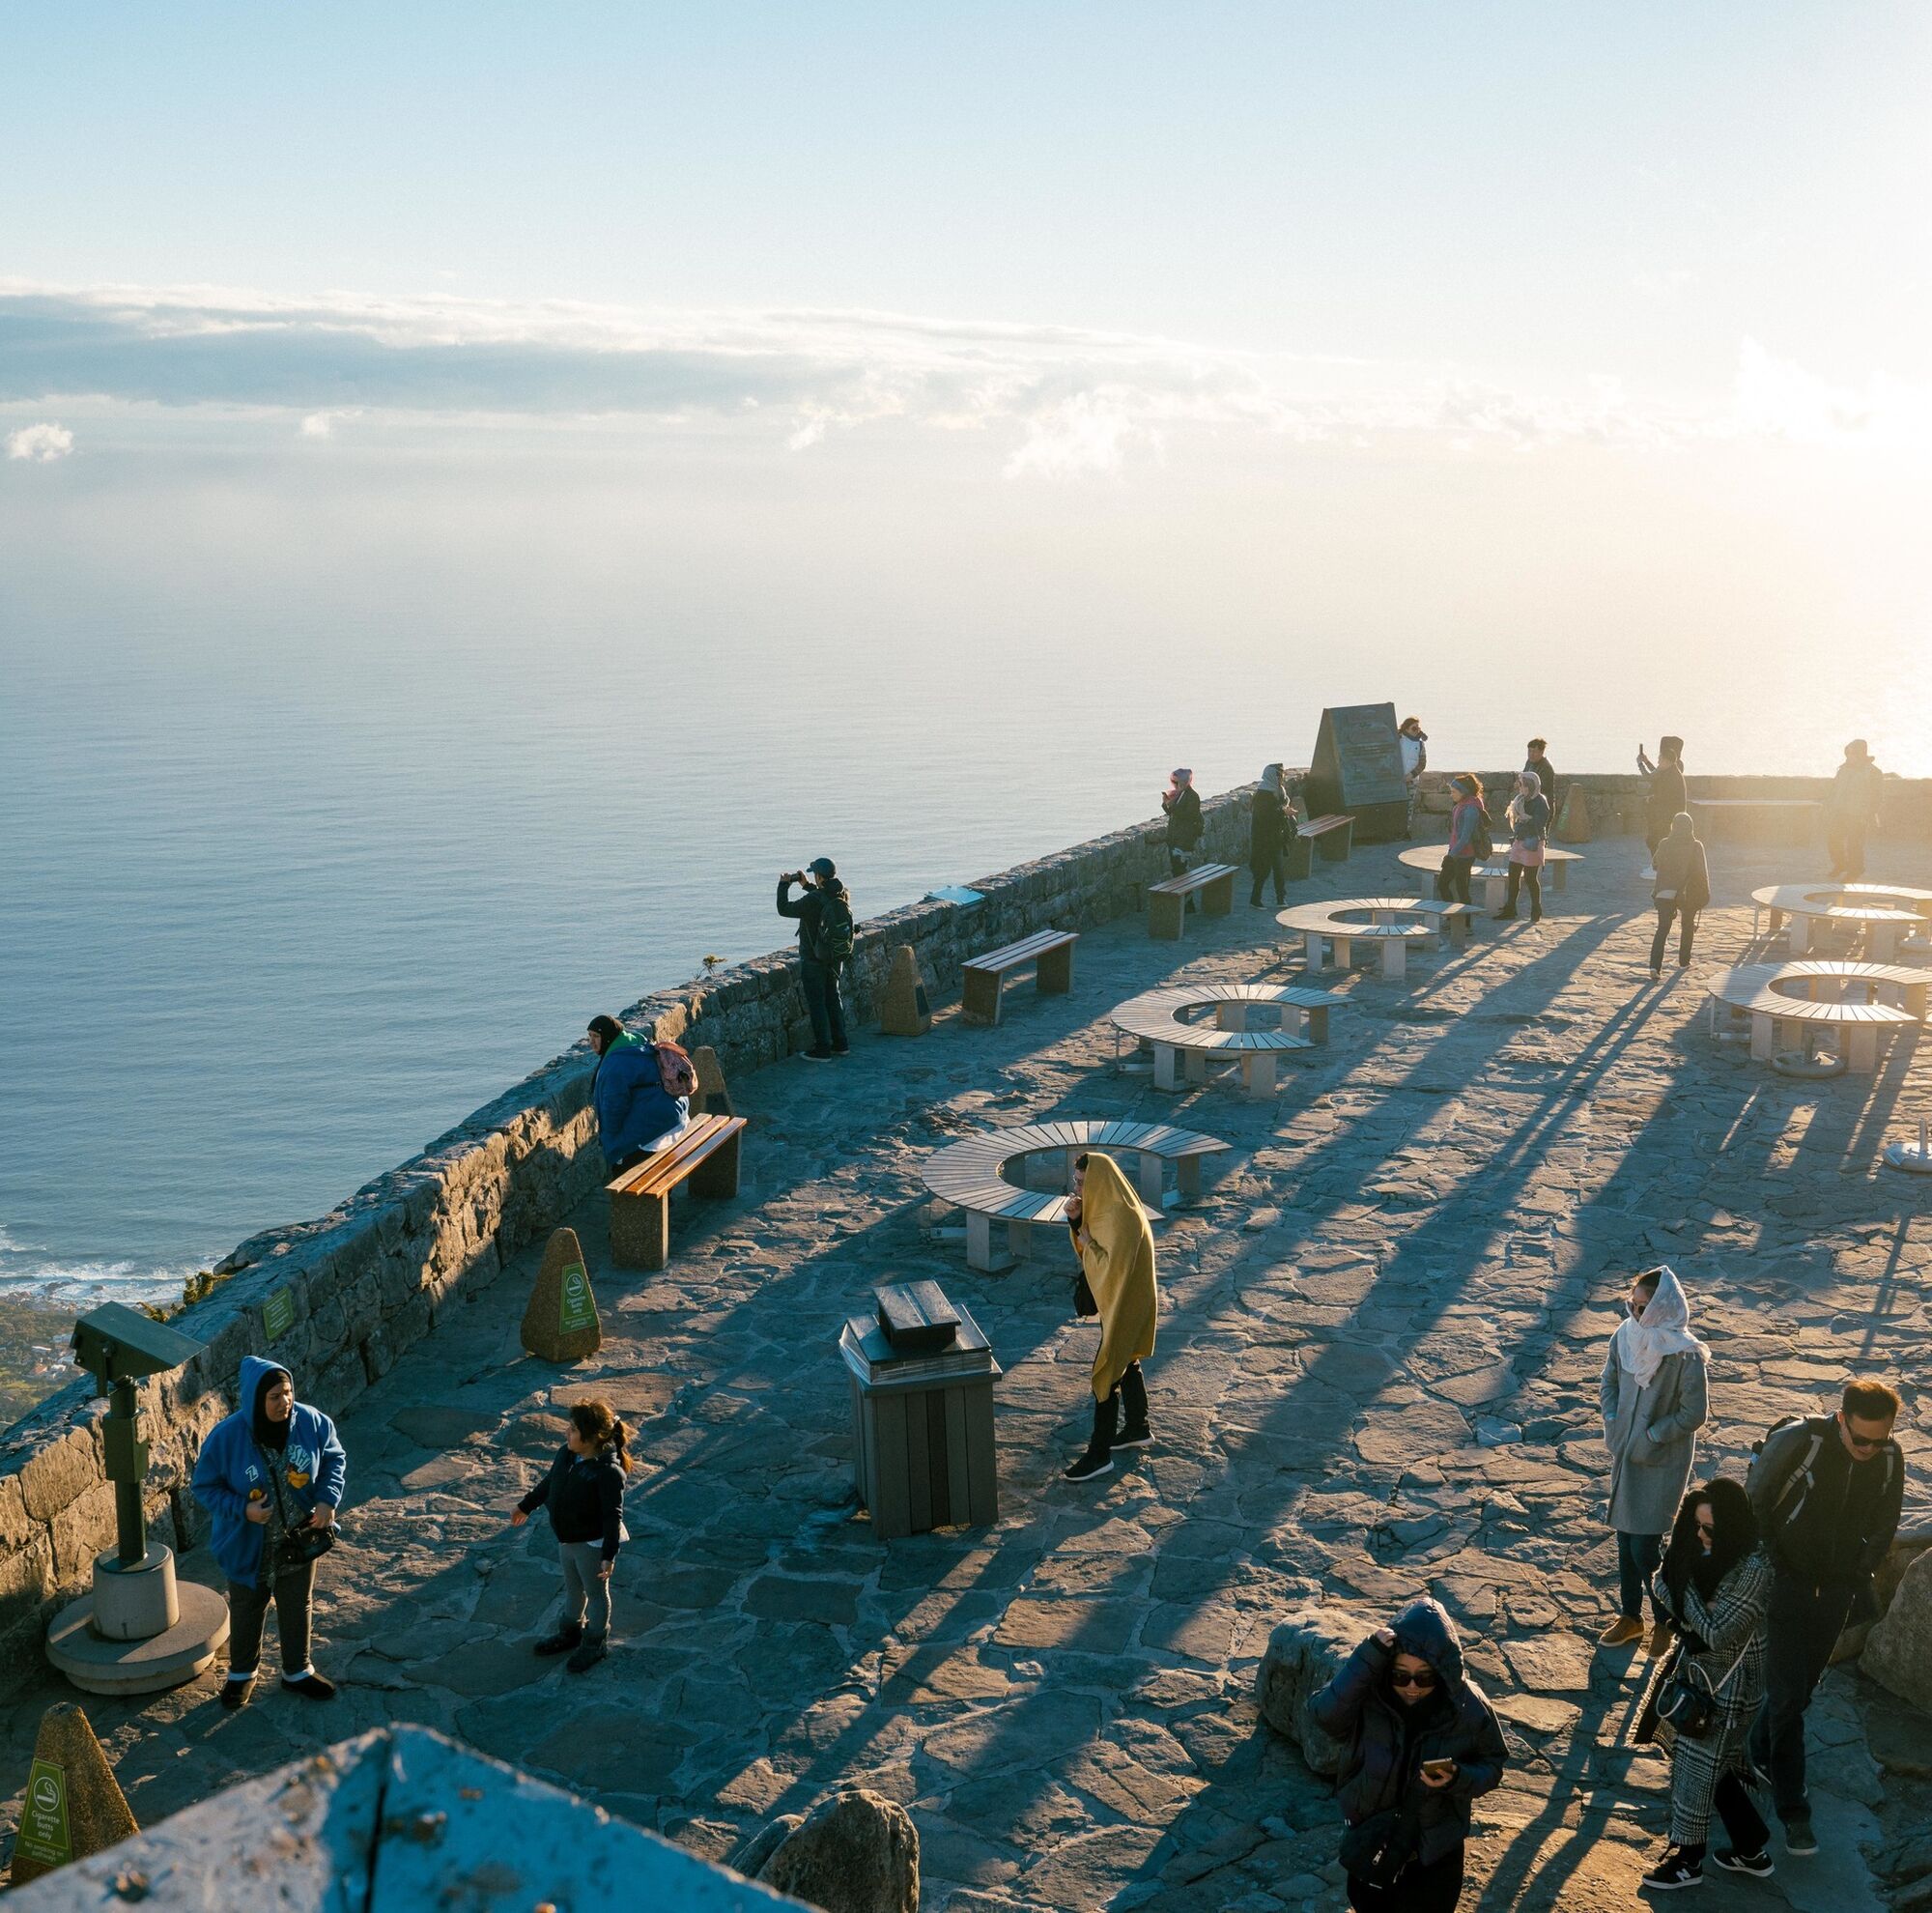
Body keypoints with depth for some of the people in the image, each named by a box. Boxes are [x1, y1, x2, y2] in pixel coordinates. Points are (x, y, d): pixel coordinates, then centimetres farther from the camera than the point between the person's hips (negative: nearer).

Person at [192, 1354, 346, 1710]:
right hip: (248, 1546, -2)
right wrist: (242, 1510, -26)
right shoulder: (226, 1436, -25)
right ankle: (241, 1673, 45)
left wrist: (328, 1499, -15)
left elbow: (334, 1459, 0)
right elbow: (205, 1487, -12)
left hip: (299, 1540, 2)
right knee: (247, 1610, 20)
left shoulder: (311, 1422, -18)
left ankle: (297, 1672, 43)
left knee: (298, 1607, 20)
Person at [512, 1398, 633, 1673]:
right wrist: (525, 1506, 21)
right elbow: (549, 1483, 10)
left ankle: (595, 1643, 35)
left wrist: (609, 1555, -31)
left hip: (592, 1544, -7)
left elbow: (613, 1516, -29)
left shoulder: (609, 1472, -31)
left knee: (596, 1593, 16)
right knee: (573, 1588, 27)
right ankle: (571, 1632, 49)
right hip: (567, 1538, 7)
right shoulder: (566, 1455, -8)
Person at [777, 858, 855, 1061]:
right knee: (833, 999, 20)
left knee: (816, 1003, 3)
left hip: (813, 960, -7)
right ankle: (840, 1044, 27)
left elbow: (784, 909, -14)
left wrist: (784, 885, -2)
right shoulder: (843, 896, -3)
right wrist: (808, 885, 22)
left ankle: (822, 1050, 6)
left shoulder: (813, 901, -24)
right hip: (836, 958, 7)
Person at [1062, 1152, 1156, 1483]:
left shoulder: (1121, 1217, -27)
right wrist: (1077, 1222, -7)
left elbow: (1111, 1267, -29)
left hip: (1123, 1306, -10)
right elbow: (1090, 1247, 10)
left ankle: (1099, 1454, 3)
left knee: (1106, 1375, -4)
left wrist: (1086, 1243, -17)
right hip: (1117, 1303, 10)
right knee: (1126, 1365, 23)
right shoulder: (1106, 1206, 3)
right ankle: (1138, 1429, 39)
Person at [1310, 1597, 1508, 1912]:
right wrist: (1368, 1659, -47)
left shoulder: (1468, 1707, -20)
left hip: (1436, 1852, 0)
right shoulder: (1368, 1697, -23)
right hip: (1373, 1843, 1)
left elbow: (1491, 1766, -7)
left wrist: (1458, 1779, -28)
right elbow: (1325, 1715, -42)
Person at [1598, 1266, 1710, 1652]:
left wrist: (1650, 1437, -15)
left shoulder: (1685, 1355, -23)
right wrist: (1613, 1424, -2)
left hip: (1663, 1461, -6)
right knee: (1625, 1540, 15)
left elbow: (1694, 1413, -16)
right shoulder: (1626, 1335, -5)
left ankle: (1665, 1620, 21)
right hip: (1626, 1454, 6)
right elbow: (1609, 1383, 9)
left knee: (1645, 1547, -2)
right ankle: (1630, 1615, 33)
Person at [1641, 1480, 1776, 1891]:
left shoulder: (1752, 1571, -29)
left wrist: (1686, 1587, -20)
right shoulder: (1707, 1552, -5)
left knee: (1699, 1766, 7)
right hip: (1699, 1671, 8)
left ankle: (1688, 1859, 26)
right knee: (1717, 1765, 19)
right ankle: (1753, 1849, 36)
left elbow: (1716, 1634, -27)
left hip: (1729, 1683, -8)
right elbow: (1661, 1583, 0)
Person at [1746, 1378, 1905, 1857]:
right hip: (1786, 1585, -4)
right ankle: (1793, 1812, 6)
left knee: (1800, 1691, 16)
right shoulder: (1797, 1440, -23)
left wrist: (1860, 1578, 4)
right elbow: (1754, 1504, -12)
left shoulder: (1889, 1458, -8)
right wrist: (1770, 1570, -12)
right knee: (1787, 1697, -3)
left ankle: (1760, 1754, 41)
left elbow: (1883, 1526, 9)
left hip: (1836, 1593, 4)